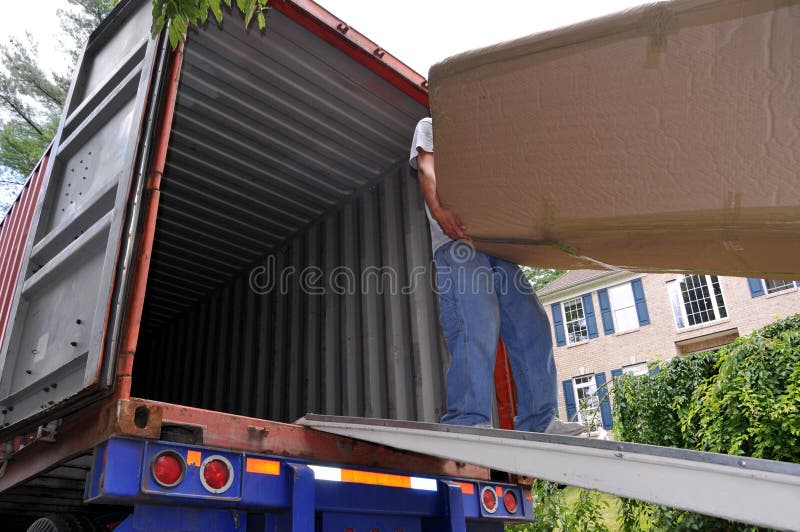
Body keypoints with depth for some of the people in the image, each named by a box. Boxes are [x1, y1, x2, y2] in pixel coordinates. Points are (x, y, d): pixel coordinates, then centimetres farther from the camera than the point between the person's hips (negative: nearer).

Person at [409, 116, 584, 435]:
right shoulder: (430, 127, 22)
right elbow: (426, 167, 0)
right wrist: (439, 210, -20)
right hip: (456, 235, -6)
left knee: (532, 325, -5)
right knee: (476, 325, -22)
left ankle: (537, 421, -2)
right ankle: (467, 419, -20)